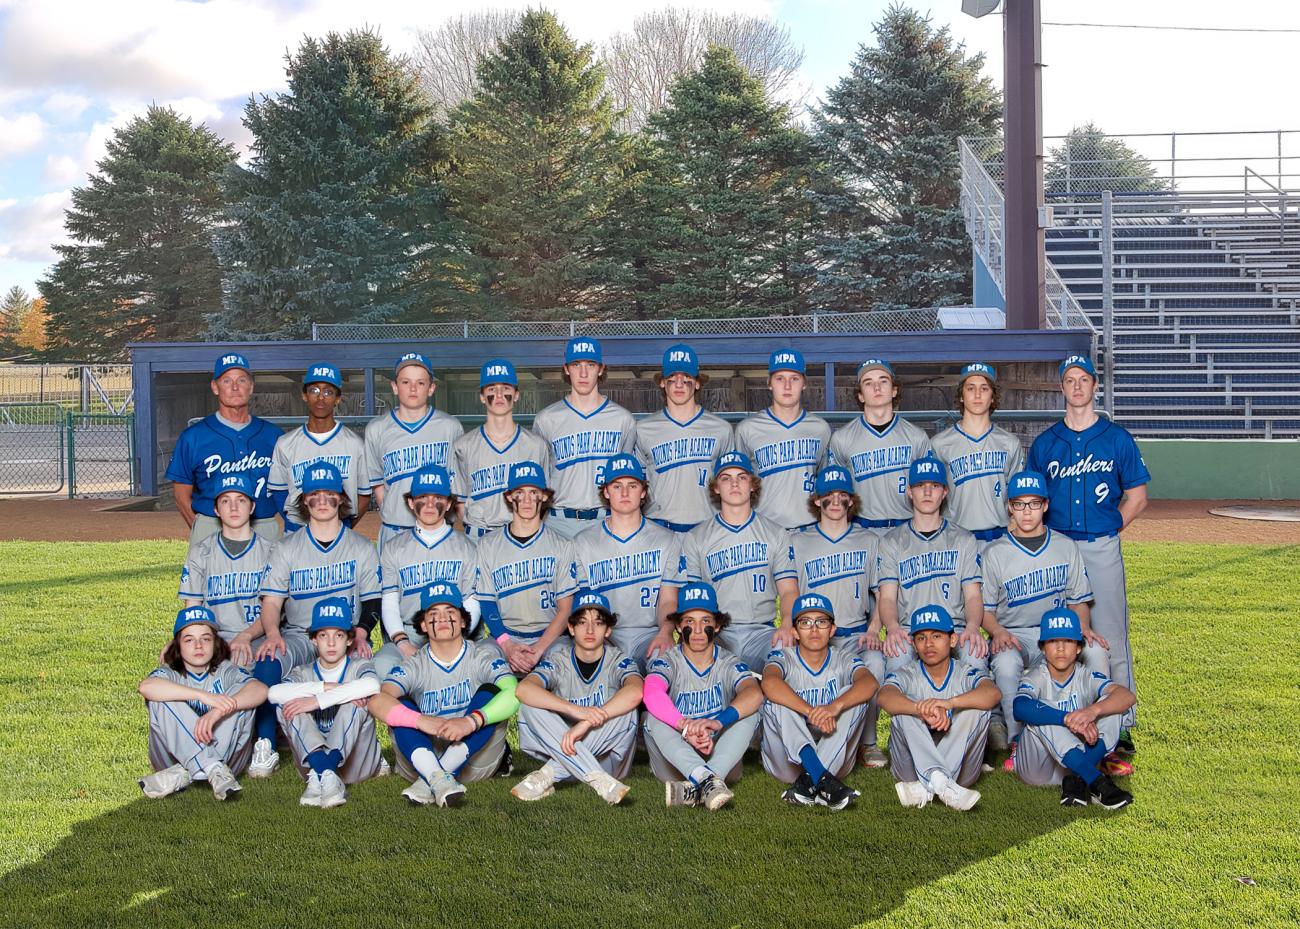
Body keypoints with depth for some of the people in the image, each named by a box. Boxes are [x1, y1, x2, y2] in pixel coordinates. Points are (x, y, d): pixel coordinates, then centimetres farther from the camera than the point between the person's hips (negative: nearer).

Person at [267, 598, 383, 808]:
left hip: (356, 763, -2)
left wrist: (317, 701, -27)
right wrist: (329, 687, -21)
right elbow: (273, 693, -17)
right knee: (284, 704, -16)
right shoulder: (303, 673, 9)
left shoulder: (358, 668, 3)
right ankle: (322, 769, -38)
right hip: (311, 757, 2)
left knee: (356, 700, -24)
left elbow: (372, 685, -26)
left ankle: (319, 775, -40)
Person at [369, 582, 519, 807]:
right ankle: (437, 778, -44)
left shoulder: (482, 656, -1)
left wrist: (471, 721, -39)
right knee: (400, 705, -18)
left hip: (474, 761, -1)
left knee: (490, 693, -21)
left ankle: (428, 781, -34)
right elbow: (377, 701, -20)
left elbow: (513, 694, -22)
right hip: (424, 757, 1)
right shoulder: (415, 666, 1)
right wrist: (422, 721, -38)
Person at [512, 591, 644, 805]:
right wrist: (575, 710, -39)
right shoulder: (558, 661, -3)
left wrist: (586, 723, -39)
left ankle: (551, 773, -26)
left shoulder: (617, 661, -6)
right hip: (563, 750, 1)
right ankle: (599, 780, -34)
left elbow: (635, 691, -31)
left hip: (607, 757, -1)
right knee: (530, 706, -22)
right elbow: (523, 689, -25)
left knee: (626, 709, -28)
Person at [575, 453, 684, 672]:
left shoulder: (667, 540, 12)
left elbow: (668, 600, 5)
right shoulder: (583, 543, 12)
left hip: (649, 633, 0)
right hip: (603, 636, 0)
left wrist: (665, 631, -17)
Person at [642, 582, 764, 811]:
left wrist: (719, 722, -44)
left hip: (721, 759, 1)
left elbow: (754, 694, -25)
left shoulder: (729, 664, -1)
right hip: (675, 763, -1)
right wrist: (687, 727, -45)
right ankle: (706, 779, -47)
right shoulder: (667, 662, -4)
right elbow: (652, 694, -29)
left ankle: (696, 788, -40)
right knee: (654, 716, -26)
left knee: (749, 712, -22)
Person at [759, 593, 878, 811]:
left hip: (834, 758, 1)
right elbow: (769, 682, -30)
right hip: (788, 761, -1)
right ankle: (823, 780, -45)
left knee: (854, 695, -19)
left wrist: (835, 706, -41)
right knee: (777, 699, -25)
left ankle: (808, 784, -32)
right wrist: (812, 712, -42)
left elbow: (870, 683, -23)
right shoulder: (783, 658, -4)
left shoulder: (843, 658, 2)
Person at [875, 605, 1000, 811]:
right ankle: (940, 782, -43)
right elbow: (885, 697, -25)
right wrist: (923, 710, -45)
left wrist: (949, 703, -43)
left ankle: (925, 788, -34)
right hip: (912, 768, 0)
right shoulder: (906, 674, 1)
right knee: (906, 705, -22)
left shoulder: (966, 673, 0)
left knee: (976, 709, -22)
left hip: (959, 768, 0)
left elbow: (993, 693, -25)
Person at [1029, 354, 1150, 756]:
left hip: (1102, 549, -2)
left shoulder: (1118, 439, 4)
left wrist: (1108, 529, 0)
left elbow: (1137, 497, 7)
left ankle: (1121, 726, 5)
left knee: (1111, 636, -3)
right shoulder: (1044, 443, 9)